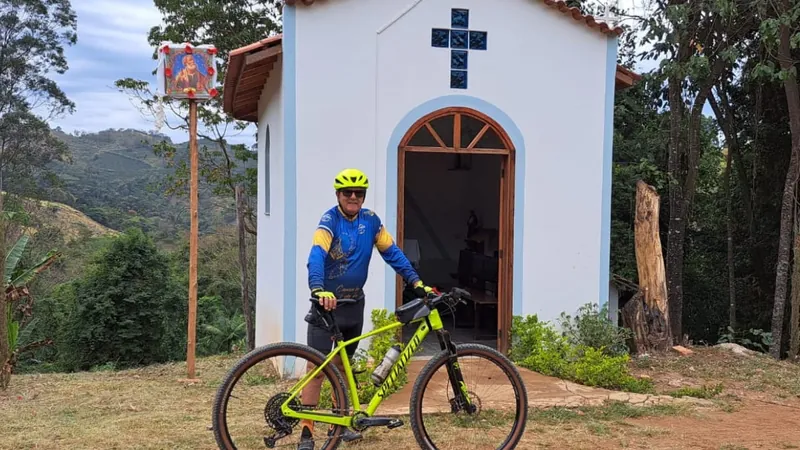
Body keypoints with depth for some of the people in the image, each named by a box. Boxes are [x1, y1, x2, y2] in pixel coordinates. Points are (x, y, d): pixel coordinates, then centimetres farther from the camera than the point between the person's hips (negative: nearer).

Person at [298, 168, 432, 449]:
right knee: (317, 366, -8)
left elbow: (392, 252, 2)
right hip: (328, 302, -5)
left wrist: (416, 281, -9)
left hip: (354, 303, 5)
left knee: (342, 364, 16)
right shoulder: (329, 220, -16)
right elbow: (317, 256, -30)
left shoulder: (370, 220, 0)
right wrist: (319, 290, -48)